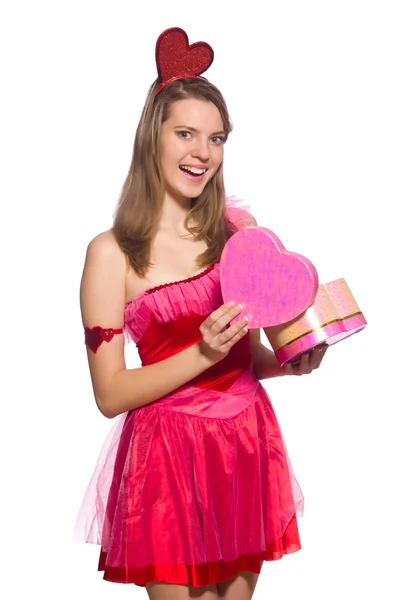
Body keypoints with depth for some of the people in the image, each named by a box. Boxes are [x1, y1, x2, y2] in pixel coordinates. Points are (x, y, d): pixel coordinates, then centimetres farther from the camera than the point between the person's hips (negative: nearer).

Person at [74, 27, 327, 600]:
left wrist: (292, 362, -8)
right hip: (168, 454, -4)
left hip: (248, 443, 4)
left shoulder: (239, 227, 3)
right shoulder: (112, 252, -10)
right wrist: (202, 354, -21)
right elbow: (110, 394, -11)